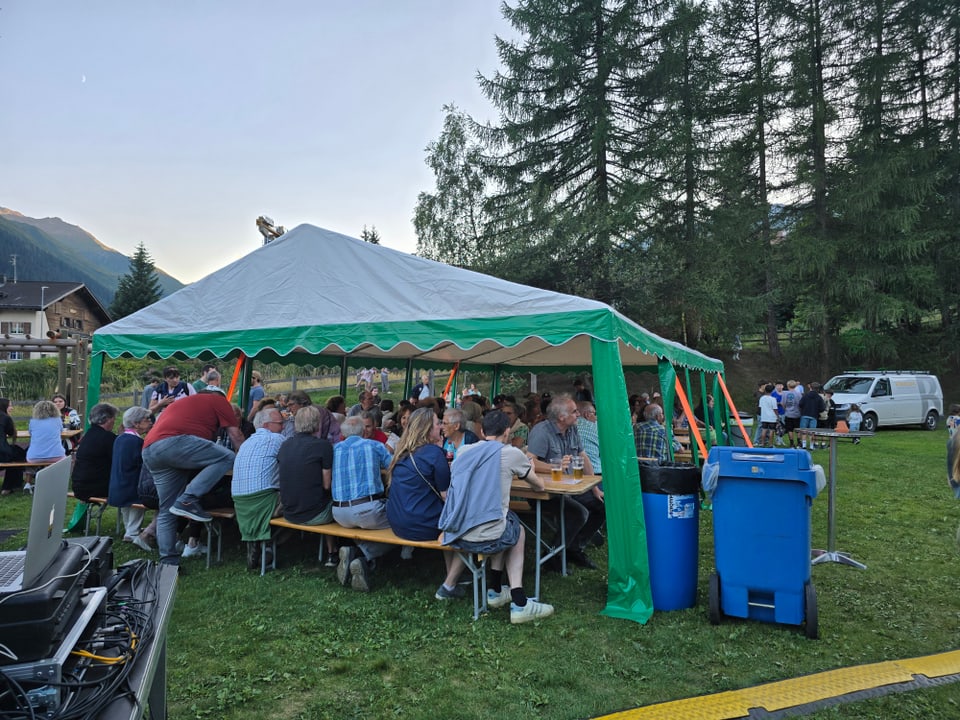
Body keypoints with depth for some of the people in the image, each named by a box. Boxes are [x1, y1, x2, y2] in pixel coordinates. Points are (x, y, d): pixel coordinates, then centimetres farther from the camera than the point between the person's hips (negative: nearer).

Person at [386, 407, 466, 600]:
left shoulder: (402, 452, 9)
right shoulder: (434, 452, -14)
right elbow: (447, 496, -12)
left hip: (397, 524, 8)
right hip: (421, 526, -8)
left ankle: (451, 578, 27)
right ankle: (448, 587, 5)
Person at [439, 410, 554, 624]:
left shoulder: (464, 452, 12)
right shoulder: (511, 454, 0)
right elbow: (539, 486, 15)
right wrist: (525, 471, 38)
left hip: (454, 537, 5)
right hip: (487, 538, -5)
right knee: (518, 530, 27)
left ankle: (497, 592, 34)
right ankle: (519, 604, 23)